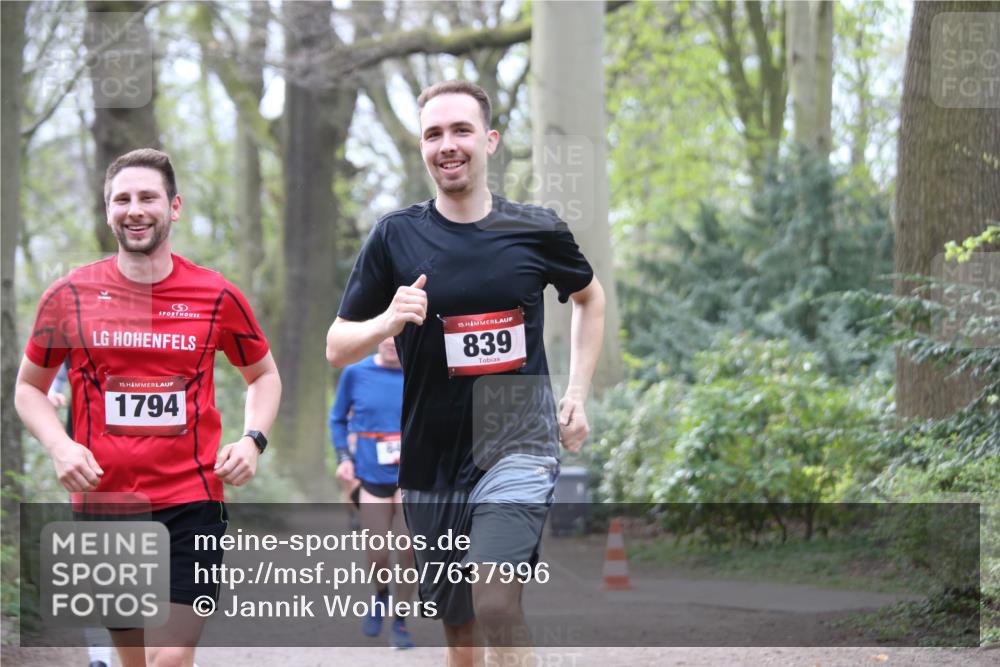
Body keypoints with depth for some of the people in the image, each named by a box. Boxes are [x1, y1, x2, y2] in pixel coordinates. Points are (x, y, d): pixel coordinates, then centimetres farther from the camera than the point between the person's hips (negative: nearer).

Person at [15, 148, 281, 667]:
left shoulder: (217, 297, 1)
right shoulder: (69, 296, 1)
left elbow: (263, 375, 17)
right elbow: (28, 389, 13)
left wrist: (253, 440, -1)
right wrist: (59, 446, -6)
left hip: (190, 502, -2)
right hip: (100, 502, 2)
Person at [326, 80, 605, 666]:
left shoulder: (538, 230, -1)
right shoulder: (396, 237, -2)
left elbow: (590, 298, 20)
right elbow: (337, 347, 2)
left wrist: (578, 395, 10)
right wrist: (389, 322, -18)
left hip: (520, 445, -2)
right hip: (432, 458, 2)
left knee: (495, 602, -25)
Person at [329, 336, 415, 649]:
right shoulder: (356, 373, -1)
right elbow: (338, 419, 12)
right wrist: (343, 457, 0)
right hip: (373, 478, 1)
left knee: (408, 551, -9)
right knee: (378, 556, 0)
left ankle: (400, 623, 9)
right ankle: (380, 597, 34)